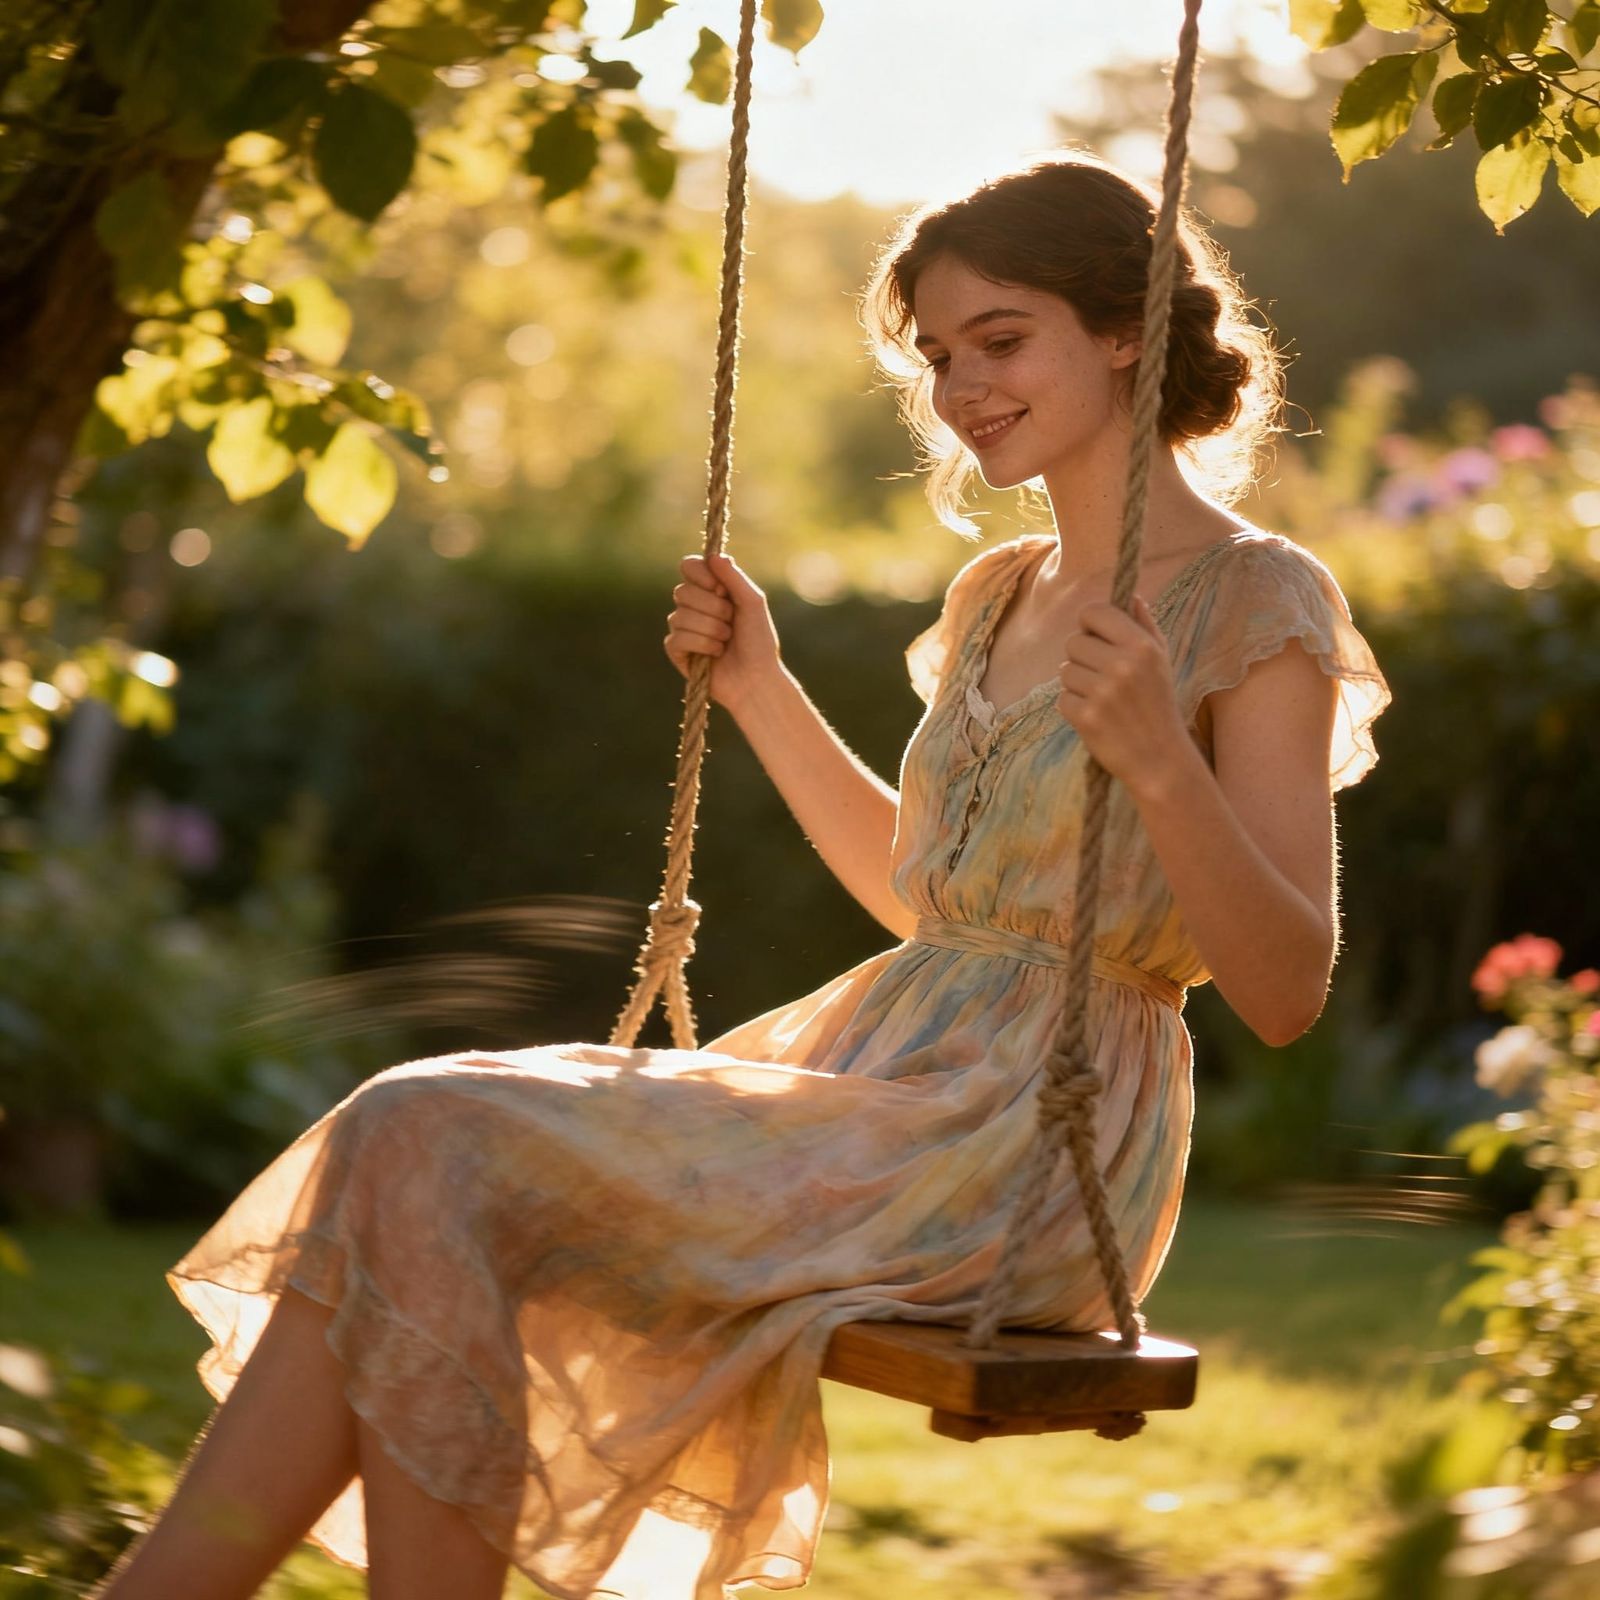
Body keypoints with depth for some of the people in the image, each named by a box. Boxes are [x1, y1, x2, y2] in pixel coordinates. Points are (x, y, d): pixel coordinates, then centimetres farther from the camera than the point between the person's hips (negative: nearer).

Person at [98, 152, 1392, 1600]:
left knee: (433, 1159, -20)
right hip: (882, 1078, 8)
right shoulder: (999, 595, 17)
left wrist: (1160, 764, -27)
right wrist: (761, 690, 20)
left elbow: (1288, 992, -12)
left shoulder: (1259, 600, -6)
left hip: (1030, 1152, -8)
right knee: (406, 1144, -13)